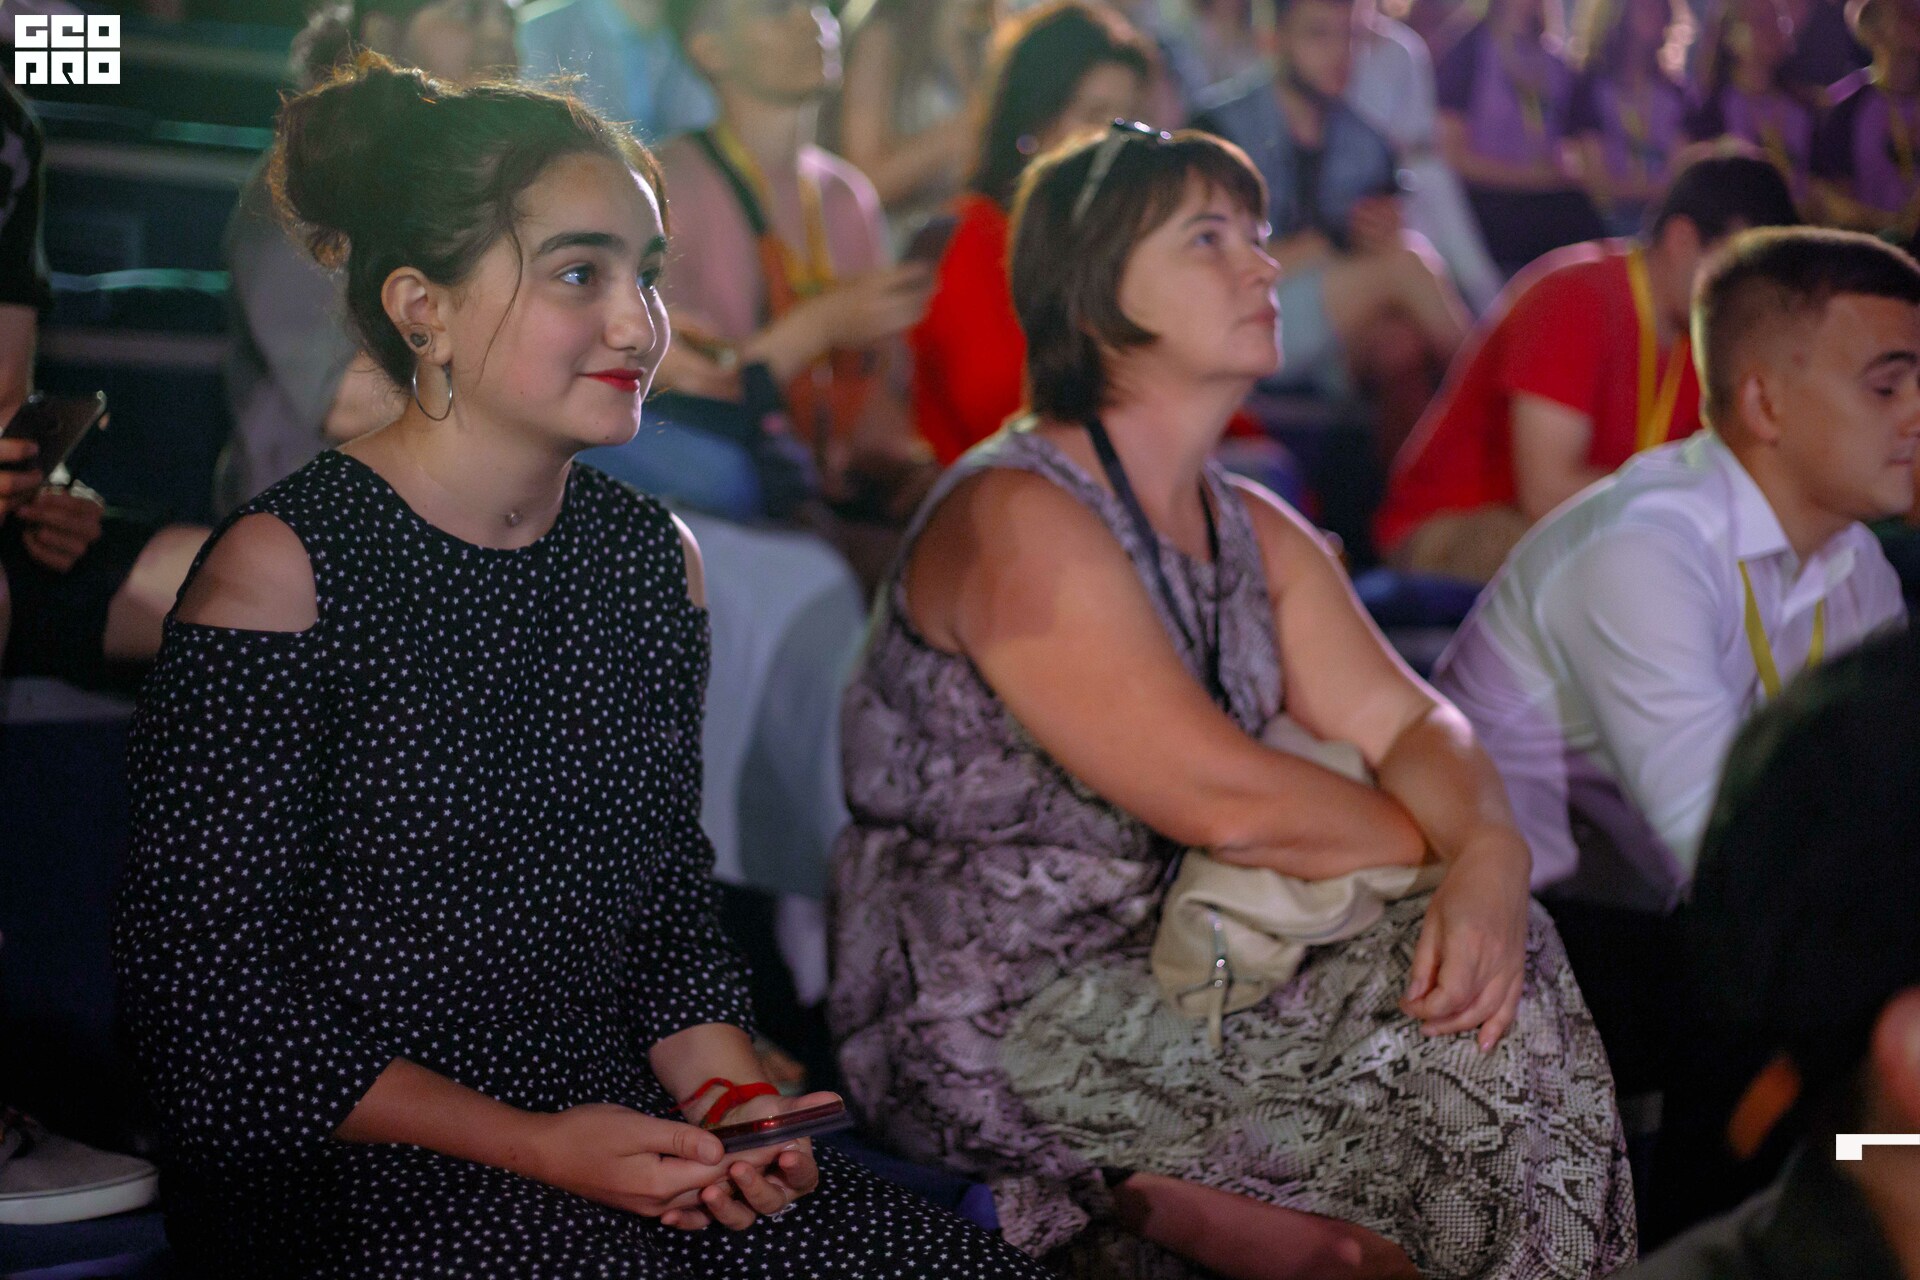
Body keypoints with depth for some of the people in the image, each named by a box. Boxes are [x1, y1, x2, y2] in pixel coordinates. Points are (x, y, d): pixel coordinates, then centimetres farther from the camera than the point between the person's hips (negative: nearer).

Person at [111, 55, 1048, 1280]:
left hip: (621, 1120, 5)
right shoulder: (284, 567, -10)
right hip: (344, 1170, -5)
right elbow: (206, 985, -11)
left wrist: (732, 1100, -4)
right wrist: (534, 1146, -15)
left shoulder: (656, 557, 8)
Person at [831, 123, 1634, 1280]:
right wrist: (1441, 846, -9)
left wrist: (1491, 855, -18)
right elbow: (1227, 801, -22)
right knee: (1456, 1036, -17)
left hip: (1171, 975, 9)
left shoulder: (1253, 531, 12)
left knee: (1500, 955, -10)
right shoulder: (1014, 520, -17)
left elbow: (1408, 719, 3)